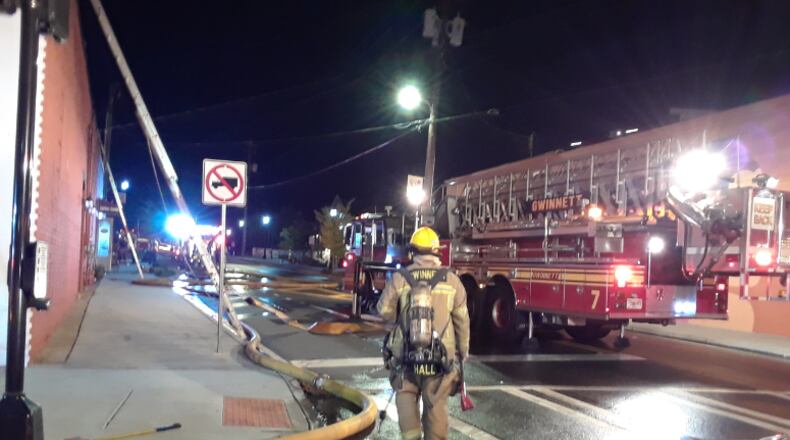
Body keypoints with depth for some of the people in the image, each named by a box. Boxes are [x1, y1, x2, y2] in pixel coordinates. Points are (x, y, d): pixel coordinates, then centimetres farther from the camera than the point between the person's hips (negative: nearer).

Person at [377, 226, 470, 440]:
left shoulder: (399, 278, -5)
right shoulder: (451, 279, -2)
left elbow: (384, 310, 1)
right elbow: (461, 319, 3)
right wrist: (463, 350, 16)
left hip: (405, 354, 0)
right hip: (441, 357, 0)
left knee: (406, 395, 18)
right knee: (435, 404, 11)